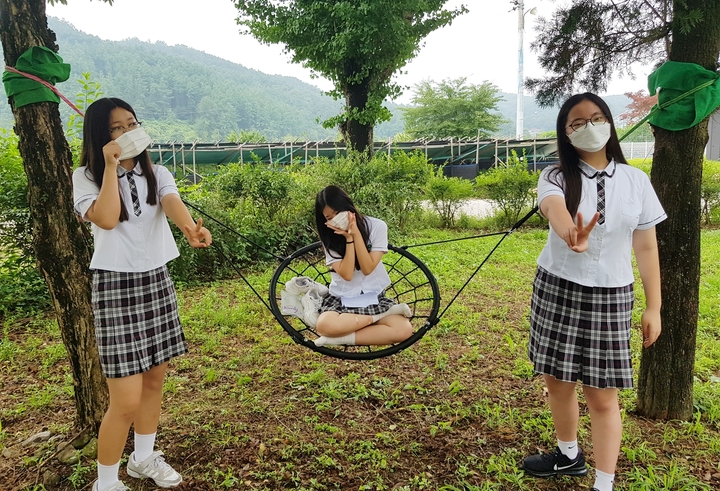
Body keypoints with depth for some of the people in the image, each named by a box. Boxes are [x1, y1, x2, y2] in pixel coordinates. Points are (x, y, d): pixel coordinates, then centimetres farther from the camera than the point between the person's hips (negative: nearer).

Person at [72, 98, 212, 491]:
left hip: (157, 282, 5)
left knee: (155, 379, 15)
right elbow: (106, 219, -23)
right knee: (127, 399, -6)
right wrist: (111, 166, -18)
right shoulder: (86, 176, -4)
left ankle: (144, 458, 38)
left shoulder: (157, 174, 5)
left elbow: (172, 203, -17)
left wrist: (189, 226, -39)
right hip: (116, 286, -4)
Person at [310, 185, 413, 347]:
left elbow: (367, 269, -16)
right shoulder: (329, 237, -3)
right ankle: (384, 314, -16)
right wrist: (348, 238, -19)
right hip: (341, 298, 1)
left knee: (404, 330, -29)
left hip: (373, 297, -1)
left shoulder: (377, 226, -8)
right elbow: (347, 274, -15)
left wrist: (356, 233, -20)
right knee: (325, 326, -35)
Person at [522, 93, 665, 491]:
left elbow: (646, 247, 3)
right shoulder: (557, 177, -6)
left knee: (602, 396, 1)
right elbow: (554, 208, -31)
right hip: (557, 290, 1)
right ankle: (569, 455, 38)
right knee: (557, 381, 13)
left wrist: (654, 307, 0)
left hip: (610, 296, 0)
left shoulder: (635, 181, -1)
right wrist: (572, 236, -54)